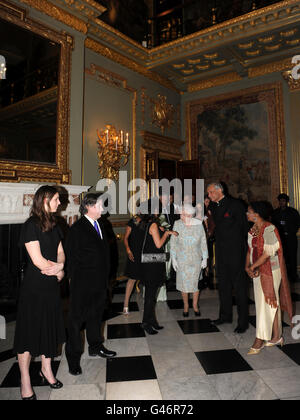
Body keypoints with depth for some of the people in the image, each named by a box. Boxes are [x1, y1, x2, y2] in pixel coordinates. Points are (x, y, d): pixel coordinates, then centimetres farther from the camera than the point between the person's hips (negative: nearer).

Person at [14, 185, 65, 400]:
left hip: (52, 285, 7)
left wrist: (58, 268, -12)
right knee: (30, 330, 6)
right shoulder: (31, 225, -16)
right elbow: (38, 260, -19)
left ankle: (46, 370, 36)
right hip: (34, 286, -7)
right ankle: (25, 382, 23)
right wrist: (59, 267, -5)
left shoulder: (54, 224, 6)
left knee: (50, 327, 17)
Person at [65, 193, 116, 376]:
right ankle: (74, 356, 21)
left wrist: (106, 277, 12)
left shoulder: (100, 226, 9)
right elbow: (72, 257, -13)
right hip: (83, 284, -7)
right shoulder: (77, 229, -14)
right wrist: (75, 280, -12)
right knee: (77, 318, 6)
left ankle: (96, 347, 40)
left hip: (100, 281, 8)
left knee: (96, 315, 22)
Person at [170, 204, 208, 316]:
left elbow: (203, 242, 1)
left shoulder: (199, 224, -6)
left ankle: (195, 305, 28)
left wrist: (205, 258, 3)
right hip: (182, 260, 0)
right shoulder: (177, 224, -6)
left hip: (196, 259, 0)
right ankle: (185, 305, 27)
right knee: (183, 282, 7)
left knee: (195, 281, 8)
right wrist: (173, 258, -1)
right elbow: (173, 242, 0)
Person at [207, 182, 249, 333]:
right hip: (221, 251, 7)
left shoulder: (235, 204, -9)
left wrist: (243, 246, -7)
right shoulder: (213, 207, 10)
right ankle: (226, 315, 29)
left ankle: (243, 321, 12)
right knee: (223, 284, 15)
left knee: (239, 285, 1)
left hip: (235, 251, -7)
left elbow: (244, 226, -7)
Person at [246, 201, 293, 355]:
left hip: (270, 271, -8)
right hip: (258, 271, 8)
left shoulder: (269, 229, -19)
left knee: (266, 303, -1)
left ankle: (260, 341, 8)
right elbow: (250, 249, 8)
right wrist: (247, 267, -4)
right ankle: (276, 336, 28)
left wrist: (252, 267, -12)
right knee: (272, 303, 16)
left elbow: (267, 254, -21)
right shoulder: (253, 228, 6)